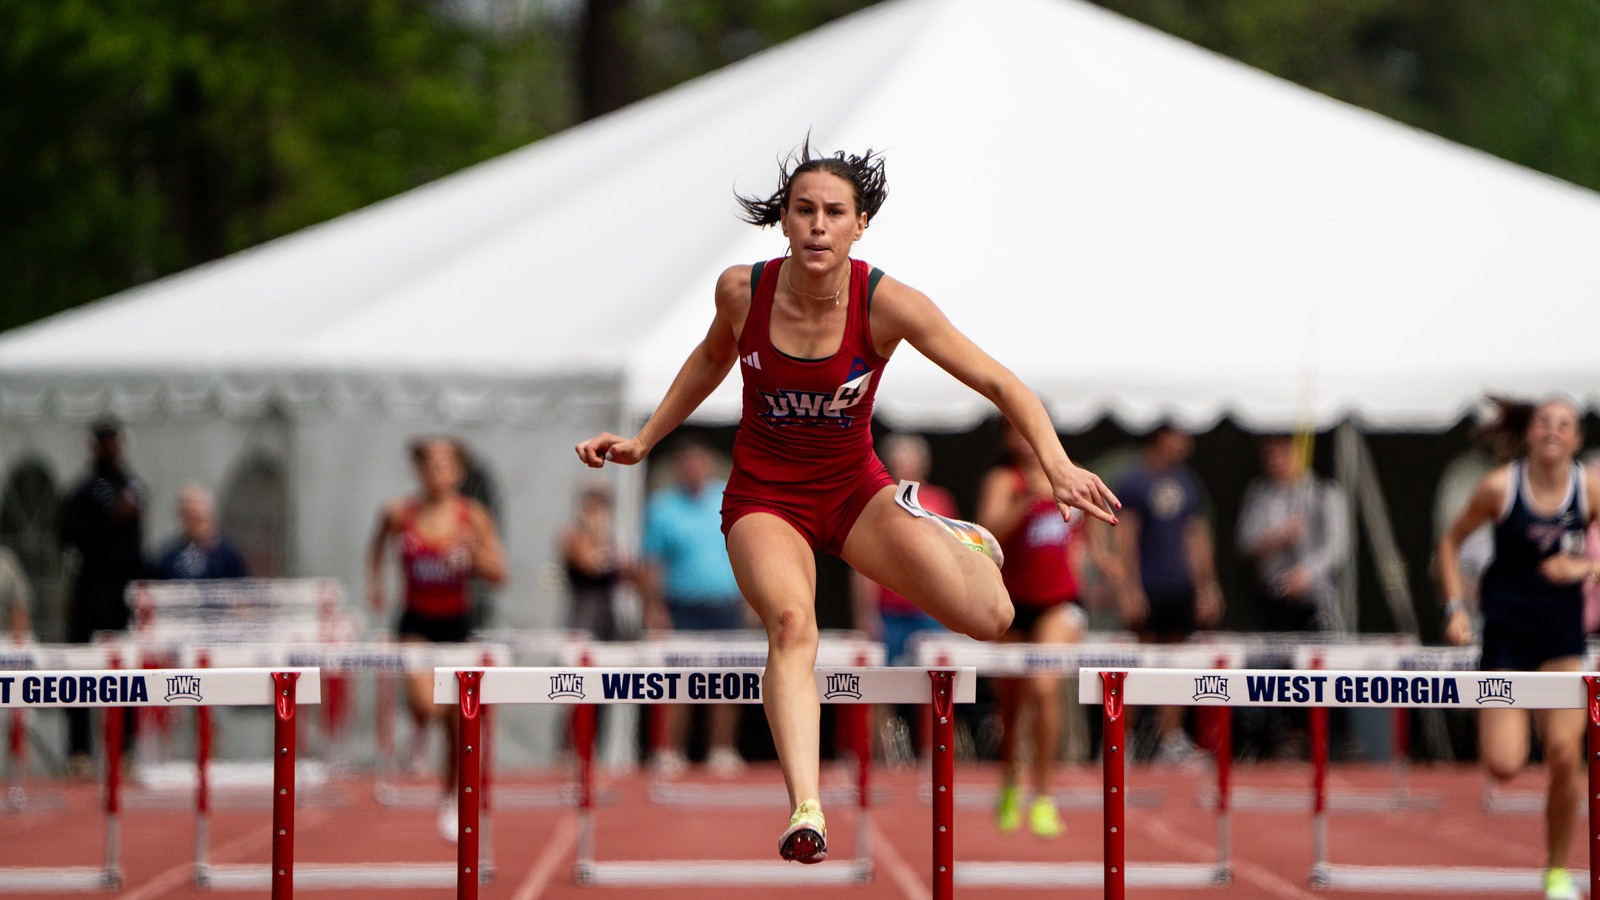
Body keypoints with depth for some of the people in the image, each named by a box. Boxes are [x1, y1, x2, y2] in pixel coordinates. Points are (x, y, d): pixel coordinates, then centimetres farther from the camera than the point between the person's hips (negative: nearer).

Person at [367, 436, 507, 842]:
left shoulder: (473, 517, -8)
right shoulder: (398, 514, -8)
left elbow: (499, 575, -8)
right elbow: (379, 543, 14)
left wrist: (473, 555, -25)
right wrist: (374, 580, 4)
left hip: (457, 624, 1)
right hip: (416, 622, -1)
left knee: (457, 722, 6)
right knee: (425, 704, -25)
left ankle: (450, 800, 27)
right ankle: (420, 731, 12)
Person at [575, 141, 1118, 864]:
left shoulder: (887, 305, -18)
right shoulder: (742, 291, -12)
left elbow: (999, 384, -17)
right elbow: (712, 358, 13)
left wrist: (1058, 466, -31)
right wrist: (642, 440, 13)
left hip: (854, 490, 0)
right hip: (763, 496, 0)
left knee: (990, 619, -17)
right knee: (790, 621, -34)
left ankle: (951, 539, 20)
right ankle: (805, 811, -43)